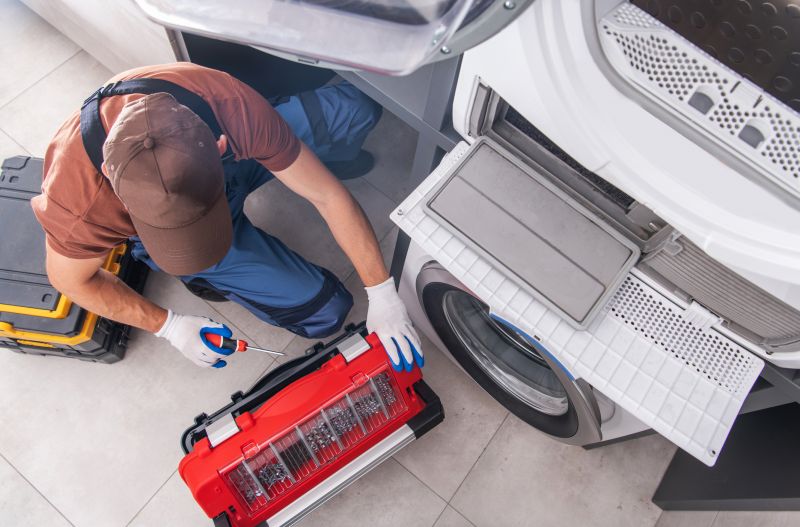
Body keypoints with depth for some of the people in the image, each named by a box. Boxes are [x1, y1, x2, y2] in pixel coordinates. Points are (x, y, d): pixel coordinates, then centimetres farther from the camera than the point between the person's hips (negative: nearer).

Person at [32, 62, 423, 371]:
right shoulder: (76, 201, -39)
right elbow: (71, 280, -16)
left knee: (355, 108, -20)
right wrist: (169, 326, -17)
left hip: (233, 161, 2)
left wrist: (382, 294, -27)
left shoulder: (231, 105, -37)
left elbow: (328, 196, -29)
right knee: (324, 311, -11)